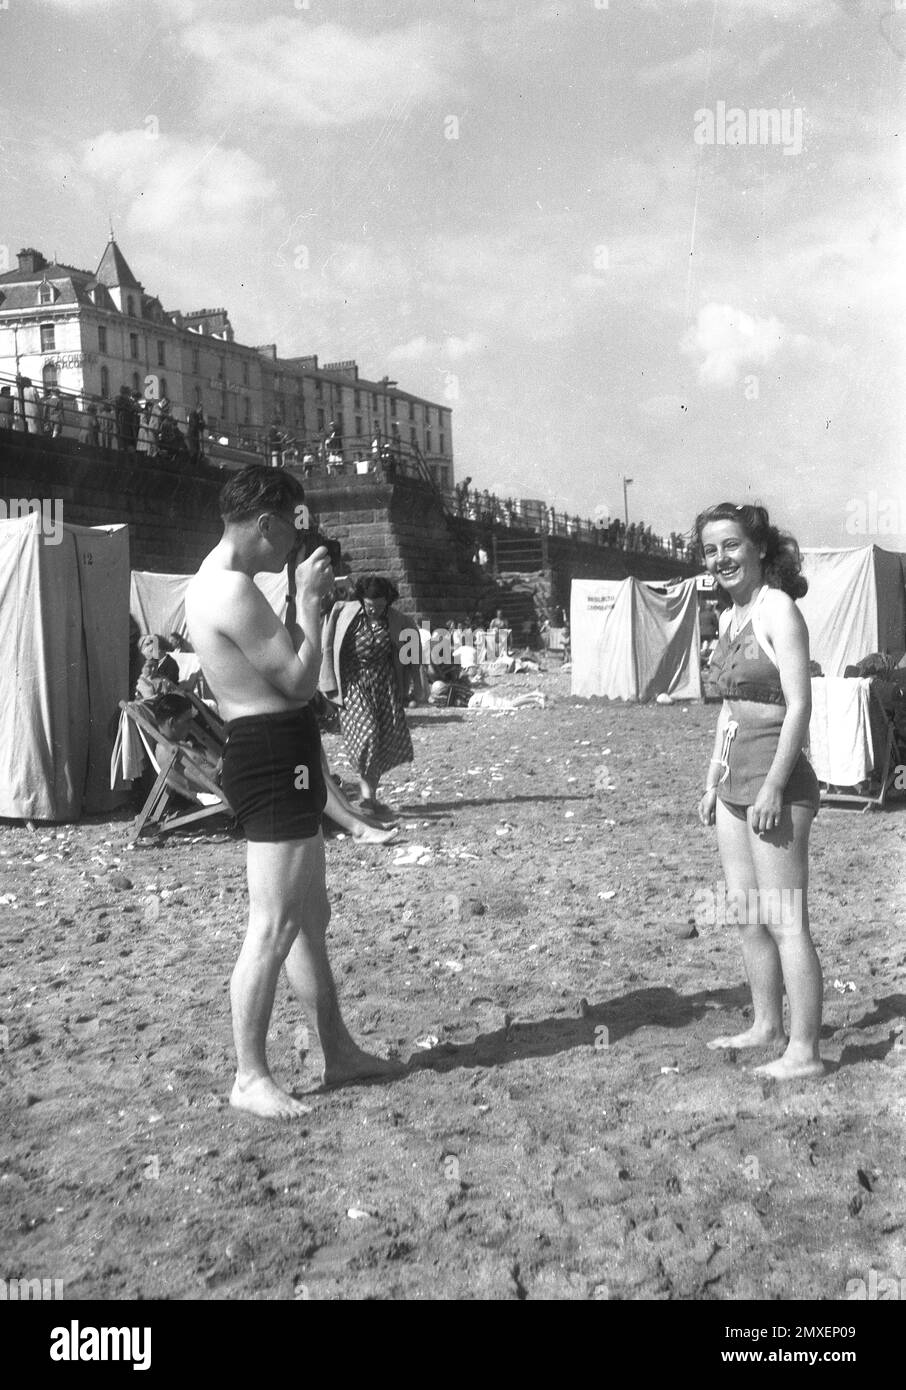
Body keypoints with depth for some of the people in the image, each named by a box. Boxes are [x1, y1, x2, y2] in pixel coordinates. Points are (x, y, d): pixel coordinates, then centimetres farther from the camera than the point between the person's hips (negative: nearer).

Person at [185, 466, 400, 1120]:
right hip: (273, 756, -11)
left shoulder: (215, 581, 15)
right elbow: (300, 682, -18)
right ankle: (250, 1077, 3)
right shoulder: (234, 589, -19)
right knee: (275, 927, -6)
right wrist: (310, 599, -9)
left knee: (312, 917, 17)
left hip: (272, 754, 11)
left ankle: (340, 1053, 27)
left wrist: (303, 600, 12)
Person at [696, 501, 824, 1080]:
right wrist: (714, 782, 20)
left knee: (785, 922, -4)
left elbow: (799, 705, -17)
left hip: (775, 783, -9)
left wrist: (774, 789, -20)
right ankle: (767, 1025, 30)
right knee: (748, 916, 16)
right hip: (735, 784, 9)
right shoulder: (730, 617, 14)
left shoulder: (779, 610, -12)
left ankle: (805, 1052, 3)